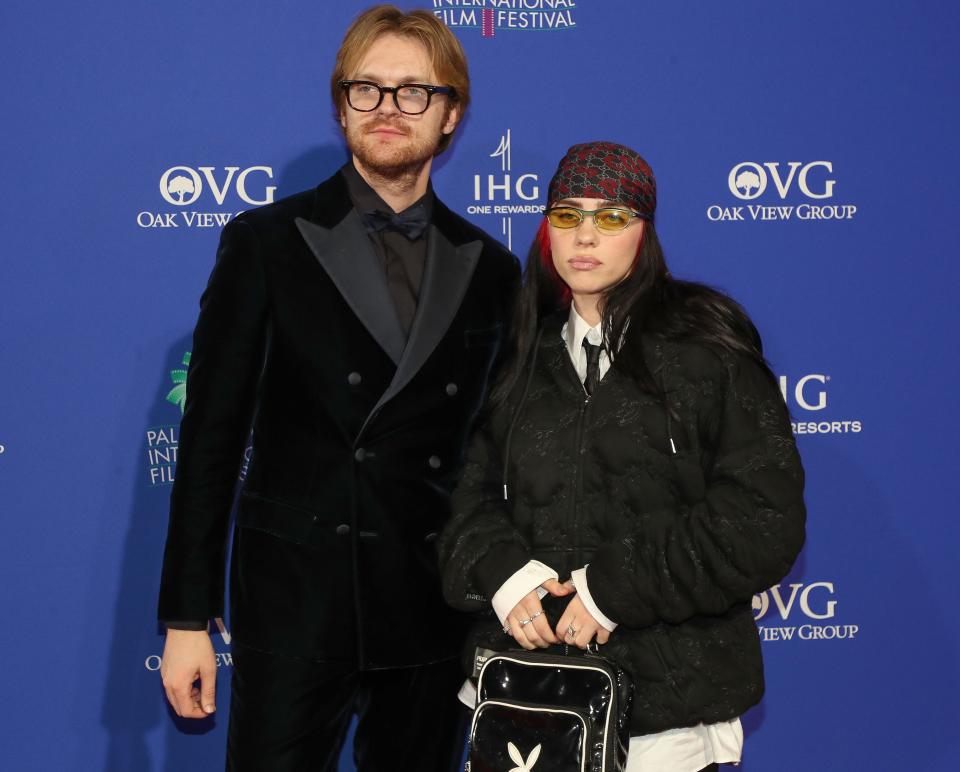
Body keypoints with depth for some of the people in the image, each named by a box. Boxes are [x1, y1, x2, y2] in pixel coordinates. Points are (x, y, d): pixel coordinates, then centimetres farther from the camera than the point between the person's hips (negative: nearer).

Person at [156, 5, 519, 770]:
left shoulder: (491, 268, 8)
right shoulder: (266, 242, -1)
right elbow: (211, 437, -3)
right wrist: (188, 619, -6)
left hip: (437, 615, 3)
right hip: (297, 603, -3)